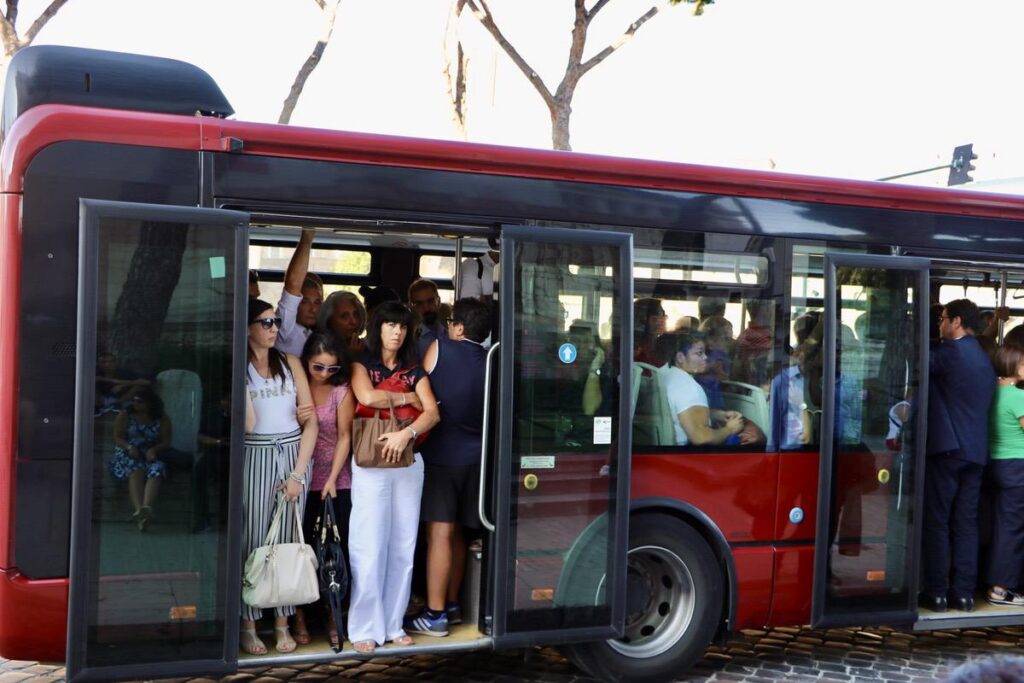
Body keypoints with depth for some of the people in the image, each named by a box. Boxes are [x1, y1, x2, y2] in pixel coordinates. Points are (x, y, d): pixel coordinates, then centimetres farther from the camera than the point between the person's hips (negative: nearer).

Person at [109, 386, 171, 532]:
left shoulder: (162, 420, 10)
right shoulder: (124, 416, 10)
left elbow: (166, 441, 5)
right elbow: (117, 437, 3)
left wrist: (154, 449, -16)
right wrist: (129, 447, -17)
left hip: (150, 456, 0)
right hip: (127, 454, 0)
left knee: (156, 470, -36)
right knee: (136, 470, -36)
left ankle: (146, 507, -62)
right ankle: (139, 509, -57)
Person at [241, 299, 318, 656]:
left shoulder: (290, 363, 8)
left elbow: (311, 424, 4)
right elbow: (247, 424, -11)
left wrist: (298, 474, -3)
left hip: (294, 455, 2)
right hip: (255, 457, -2)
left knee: (287, 540, 4)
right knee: (253, 540, -2)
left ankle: (282, 623, 11)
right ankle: (248, 624, 7)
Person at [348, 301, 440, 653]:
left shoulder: (414, 370, 12)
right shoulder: (363, 364, 4)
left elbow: (432, 413, -1)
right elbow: (368, 397, -17)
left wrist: (407, 432, -18)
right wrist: (405, 397, -4)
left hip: (409, 462, 4)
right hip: (370, 462, -4)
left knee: (403, 545, 5)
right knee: (370, 546, -4)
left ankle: (393, 623, 14)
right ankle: (365, 628, 3)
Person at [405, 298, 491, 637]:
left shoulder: (439, 347, -5)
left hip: (441, 454, -5)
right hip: (473, 456, 5)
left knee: (439, 533, -5)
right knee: (457, 532, 16)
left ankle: (435, 615, -3)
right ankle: (452, 605, 25)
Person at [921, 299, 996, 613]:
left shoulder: (950, 351, -9)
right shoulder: (984, 359, 18)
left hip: (946, 448, -7)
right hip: (976, 451, 7)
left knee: (936, 522, -1)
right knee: (966, 523, 8)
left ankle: (936, 592, 0)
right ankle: (964, 592, 9)